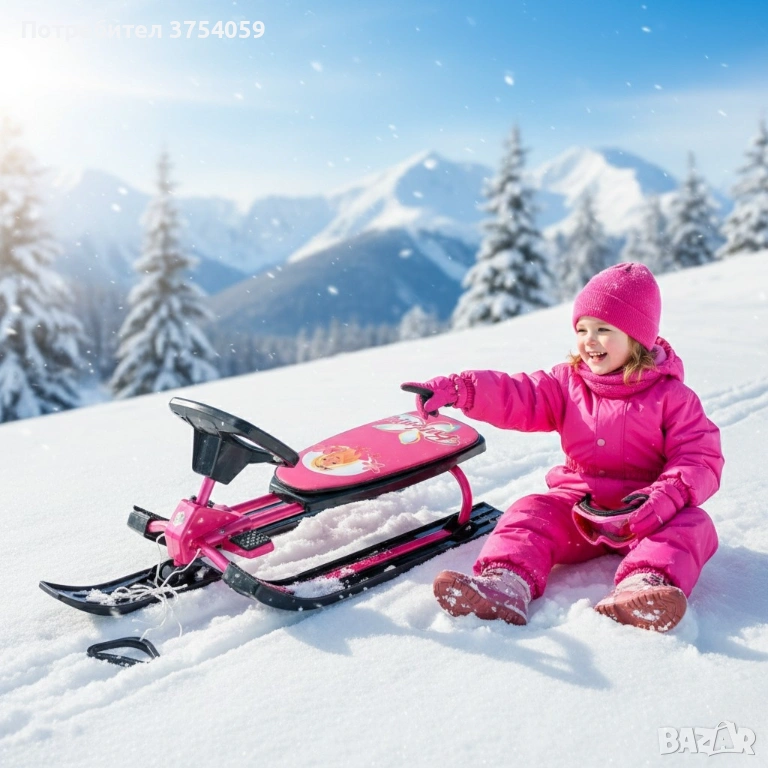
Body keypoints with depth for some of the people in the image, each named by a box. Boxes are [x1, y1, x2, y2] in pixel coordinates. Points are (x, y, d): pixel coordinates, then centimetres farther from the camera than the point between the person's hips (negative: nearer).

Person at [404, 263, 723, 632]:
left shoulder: (671, 396, -2)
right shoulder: (567, 384, 7)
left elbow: (701, 457, -8)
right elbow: (514, 396, -3)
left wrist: (665, 498, -28)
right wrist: (455, 388, -19)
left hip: (640, 512, -2)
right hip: (577, 504, 3)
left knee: (691, 524, -29)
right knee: (529, 514, -20)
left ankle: (646, 585, -56)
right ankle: (504, 584, -44)